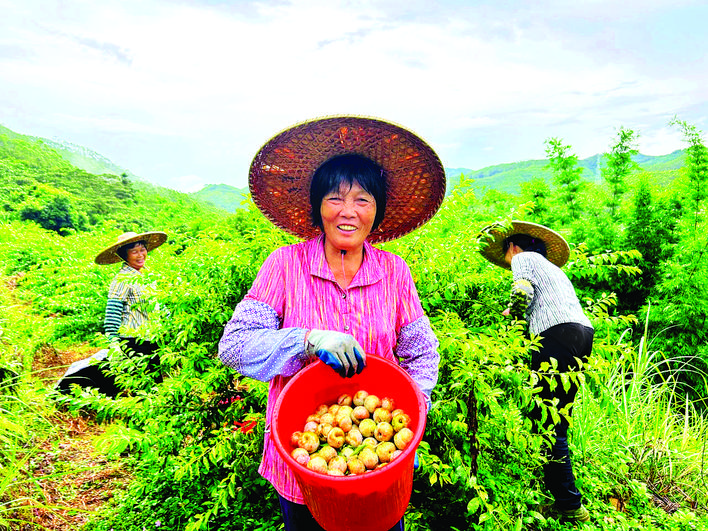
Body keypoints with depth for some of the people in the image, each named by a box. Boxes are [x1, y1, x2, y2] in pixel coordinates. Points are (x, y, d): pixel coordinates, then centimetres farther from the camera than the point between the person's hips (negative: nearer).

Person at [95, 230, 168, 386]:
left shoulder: (145, 274, 12)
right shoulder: (123, 278, -11)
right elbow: (112, 315, -13)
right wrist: (115, 344, -16)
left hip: (150, 340, 7)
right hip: (132, 342, -7)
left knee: (156, 382, 7)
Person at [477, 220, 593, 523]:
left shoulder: (523, 257, 10)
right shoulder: (552, 267, 35)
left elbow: (523, 292, -8)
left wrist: (513, 313, 8)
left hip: (559, 333, -9)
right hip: (584, 331, 9)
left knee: (546, 422, -7)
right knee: (557, 421, 13)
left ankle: (570, 506, -5)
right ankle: (554, 488, 20)